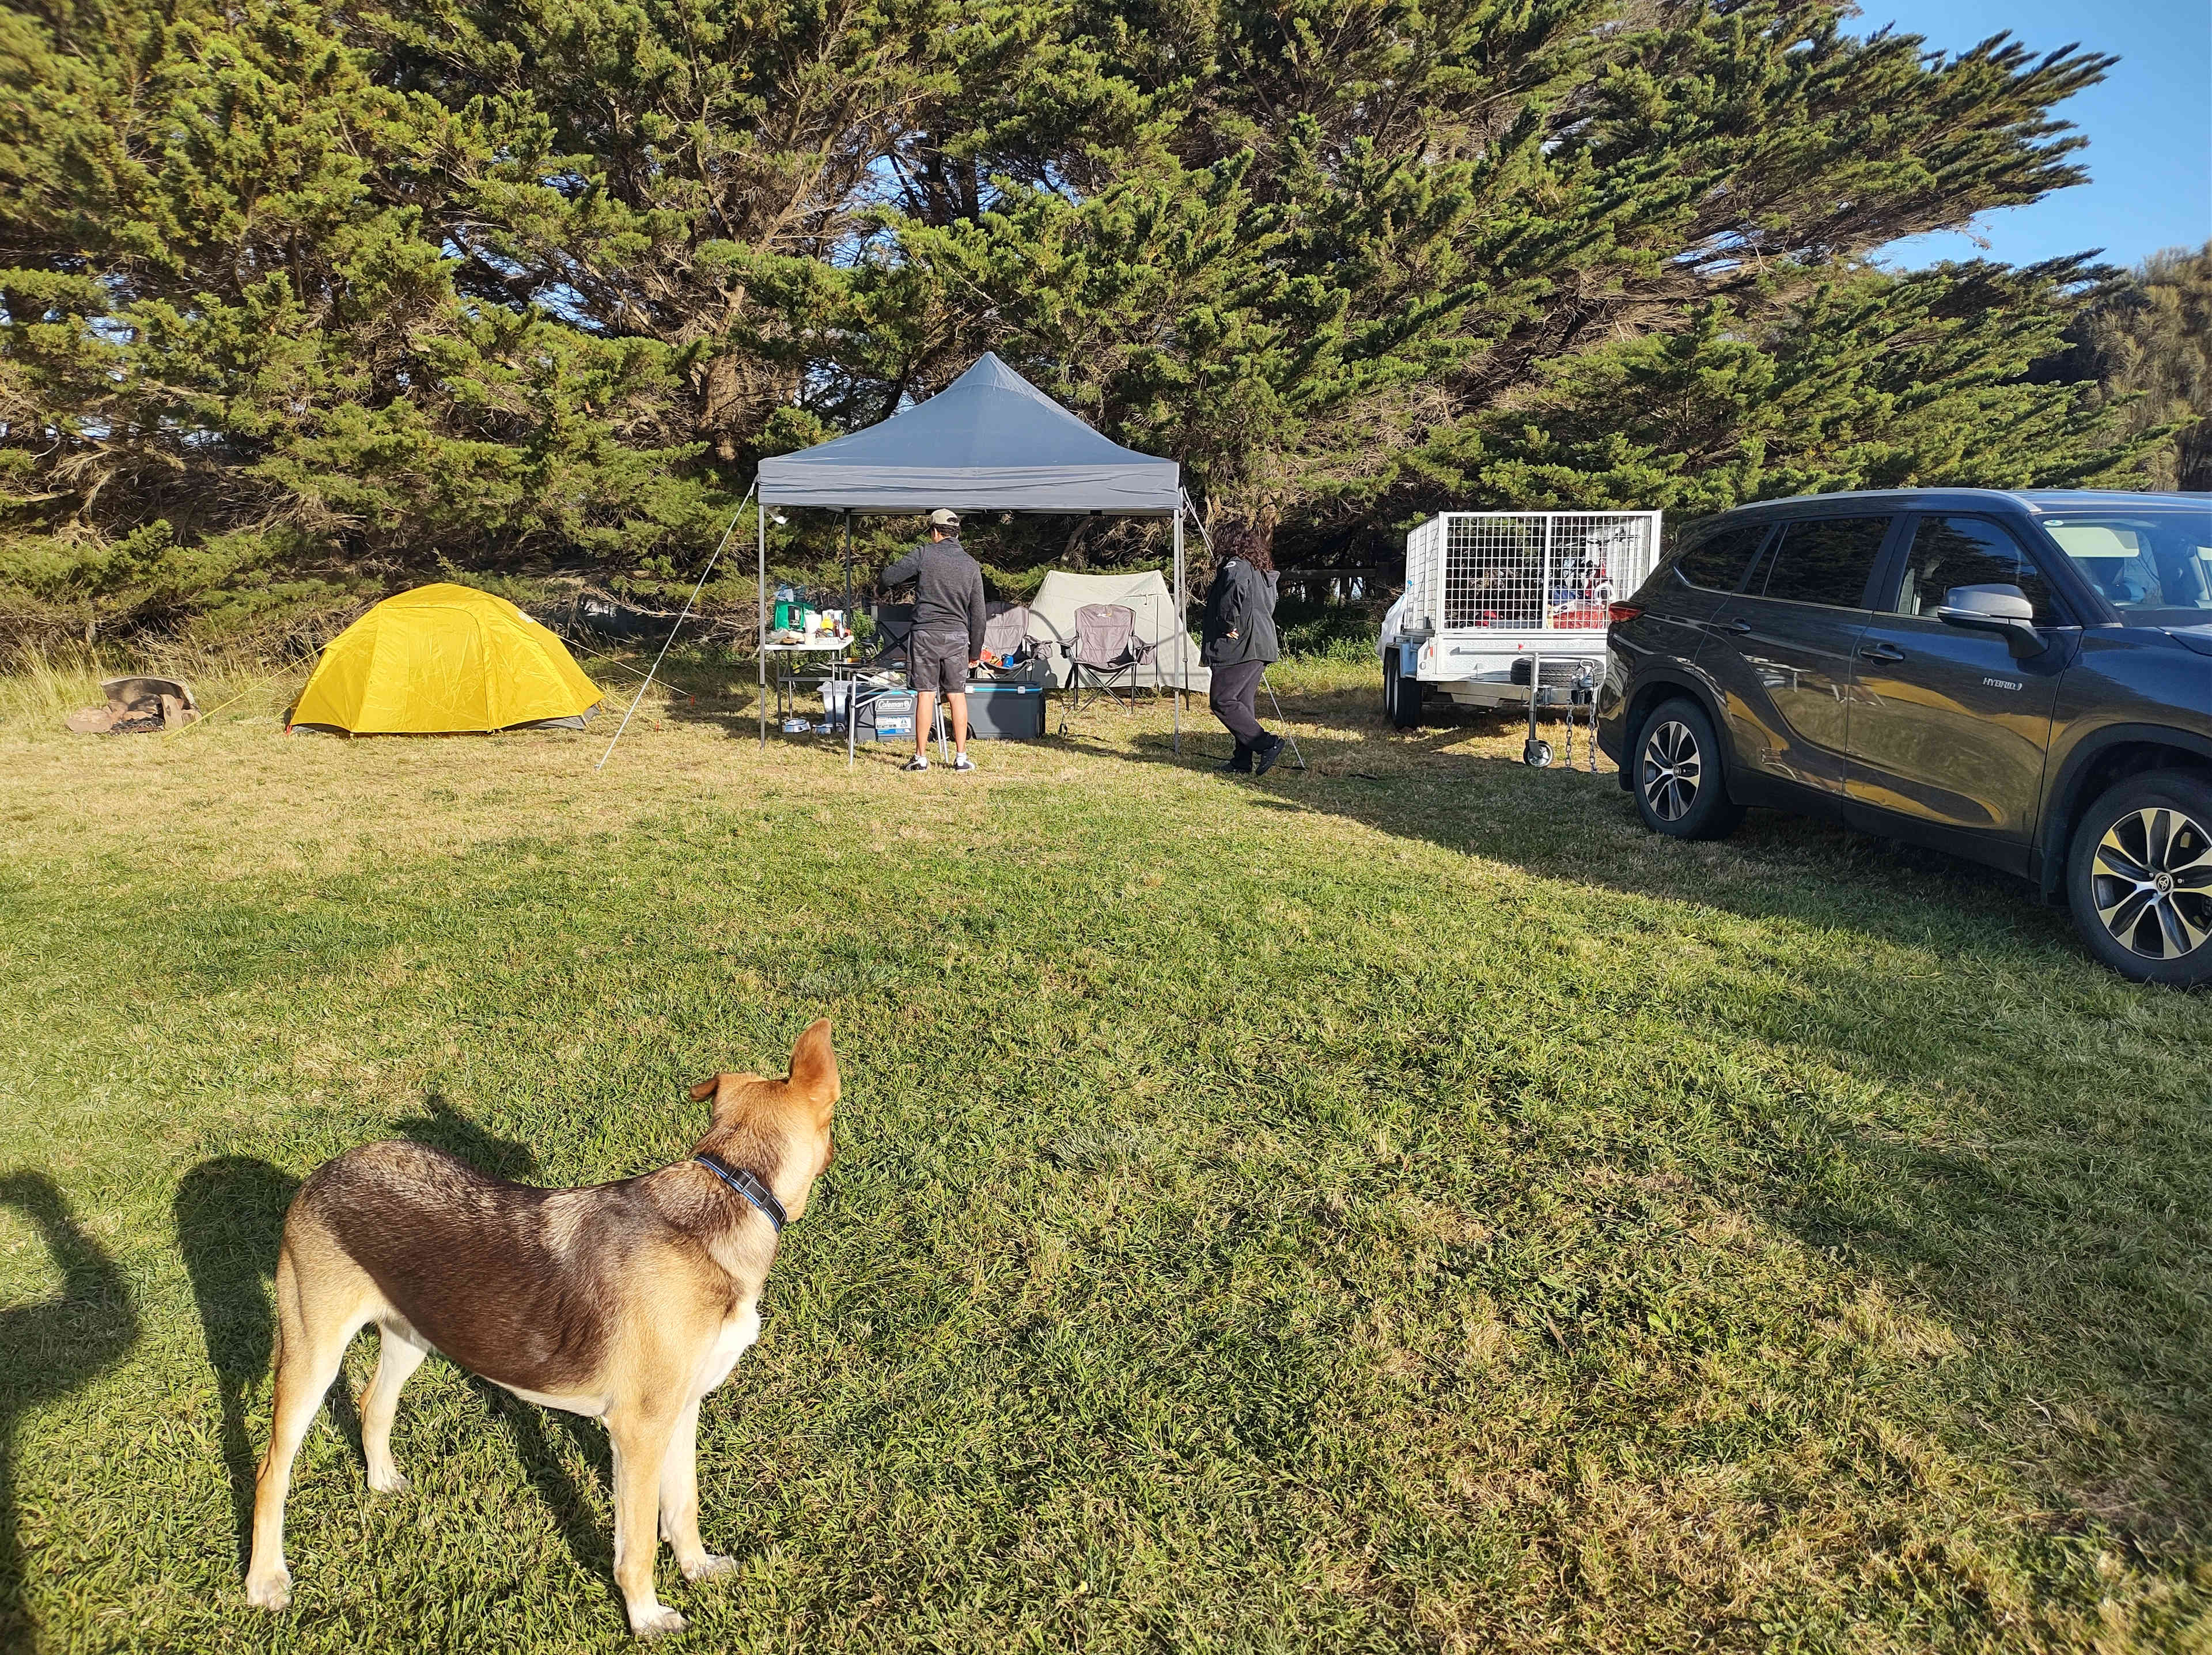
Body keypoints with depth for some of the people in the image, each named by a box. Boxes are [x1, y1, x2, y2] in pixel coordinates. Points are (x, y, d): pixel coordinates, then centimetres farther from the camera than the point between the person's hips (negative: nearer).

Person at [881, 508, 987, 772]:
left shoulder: (924, 554, -2)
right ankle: (961, 757, 9)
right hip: (957, 636, 2)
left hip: (926, 633, -2)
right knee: (957, 696, 7)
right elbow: (978, 614, 9)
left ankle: (921, 757, 4)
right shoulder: (971, 565, 8)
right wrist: (975, 651, 15)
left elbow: (888, 578, 0)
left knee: (925, 694, 1)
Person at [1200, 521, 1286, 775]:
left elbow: (1236, 591, -30)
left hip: (1239, 647, -10)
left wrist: (1231, 627, -21)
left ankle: (1267, 744, -13)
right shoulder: (1262, 571, 21)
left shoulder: (1235, 566, -9)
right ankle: (1244, 761, 12)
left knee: (1222, 701, -8)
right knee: (1242, 703, 12)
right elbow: (1269, 606, 26)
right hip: (1260, 647, 10)